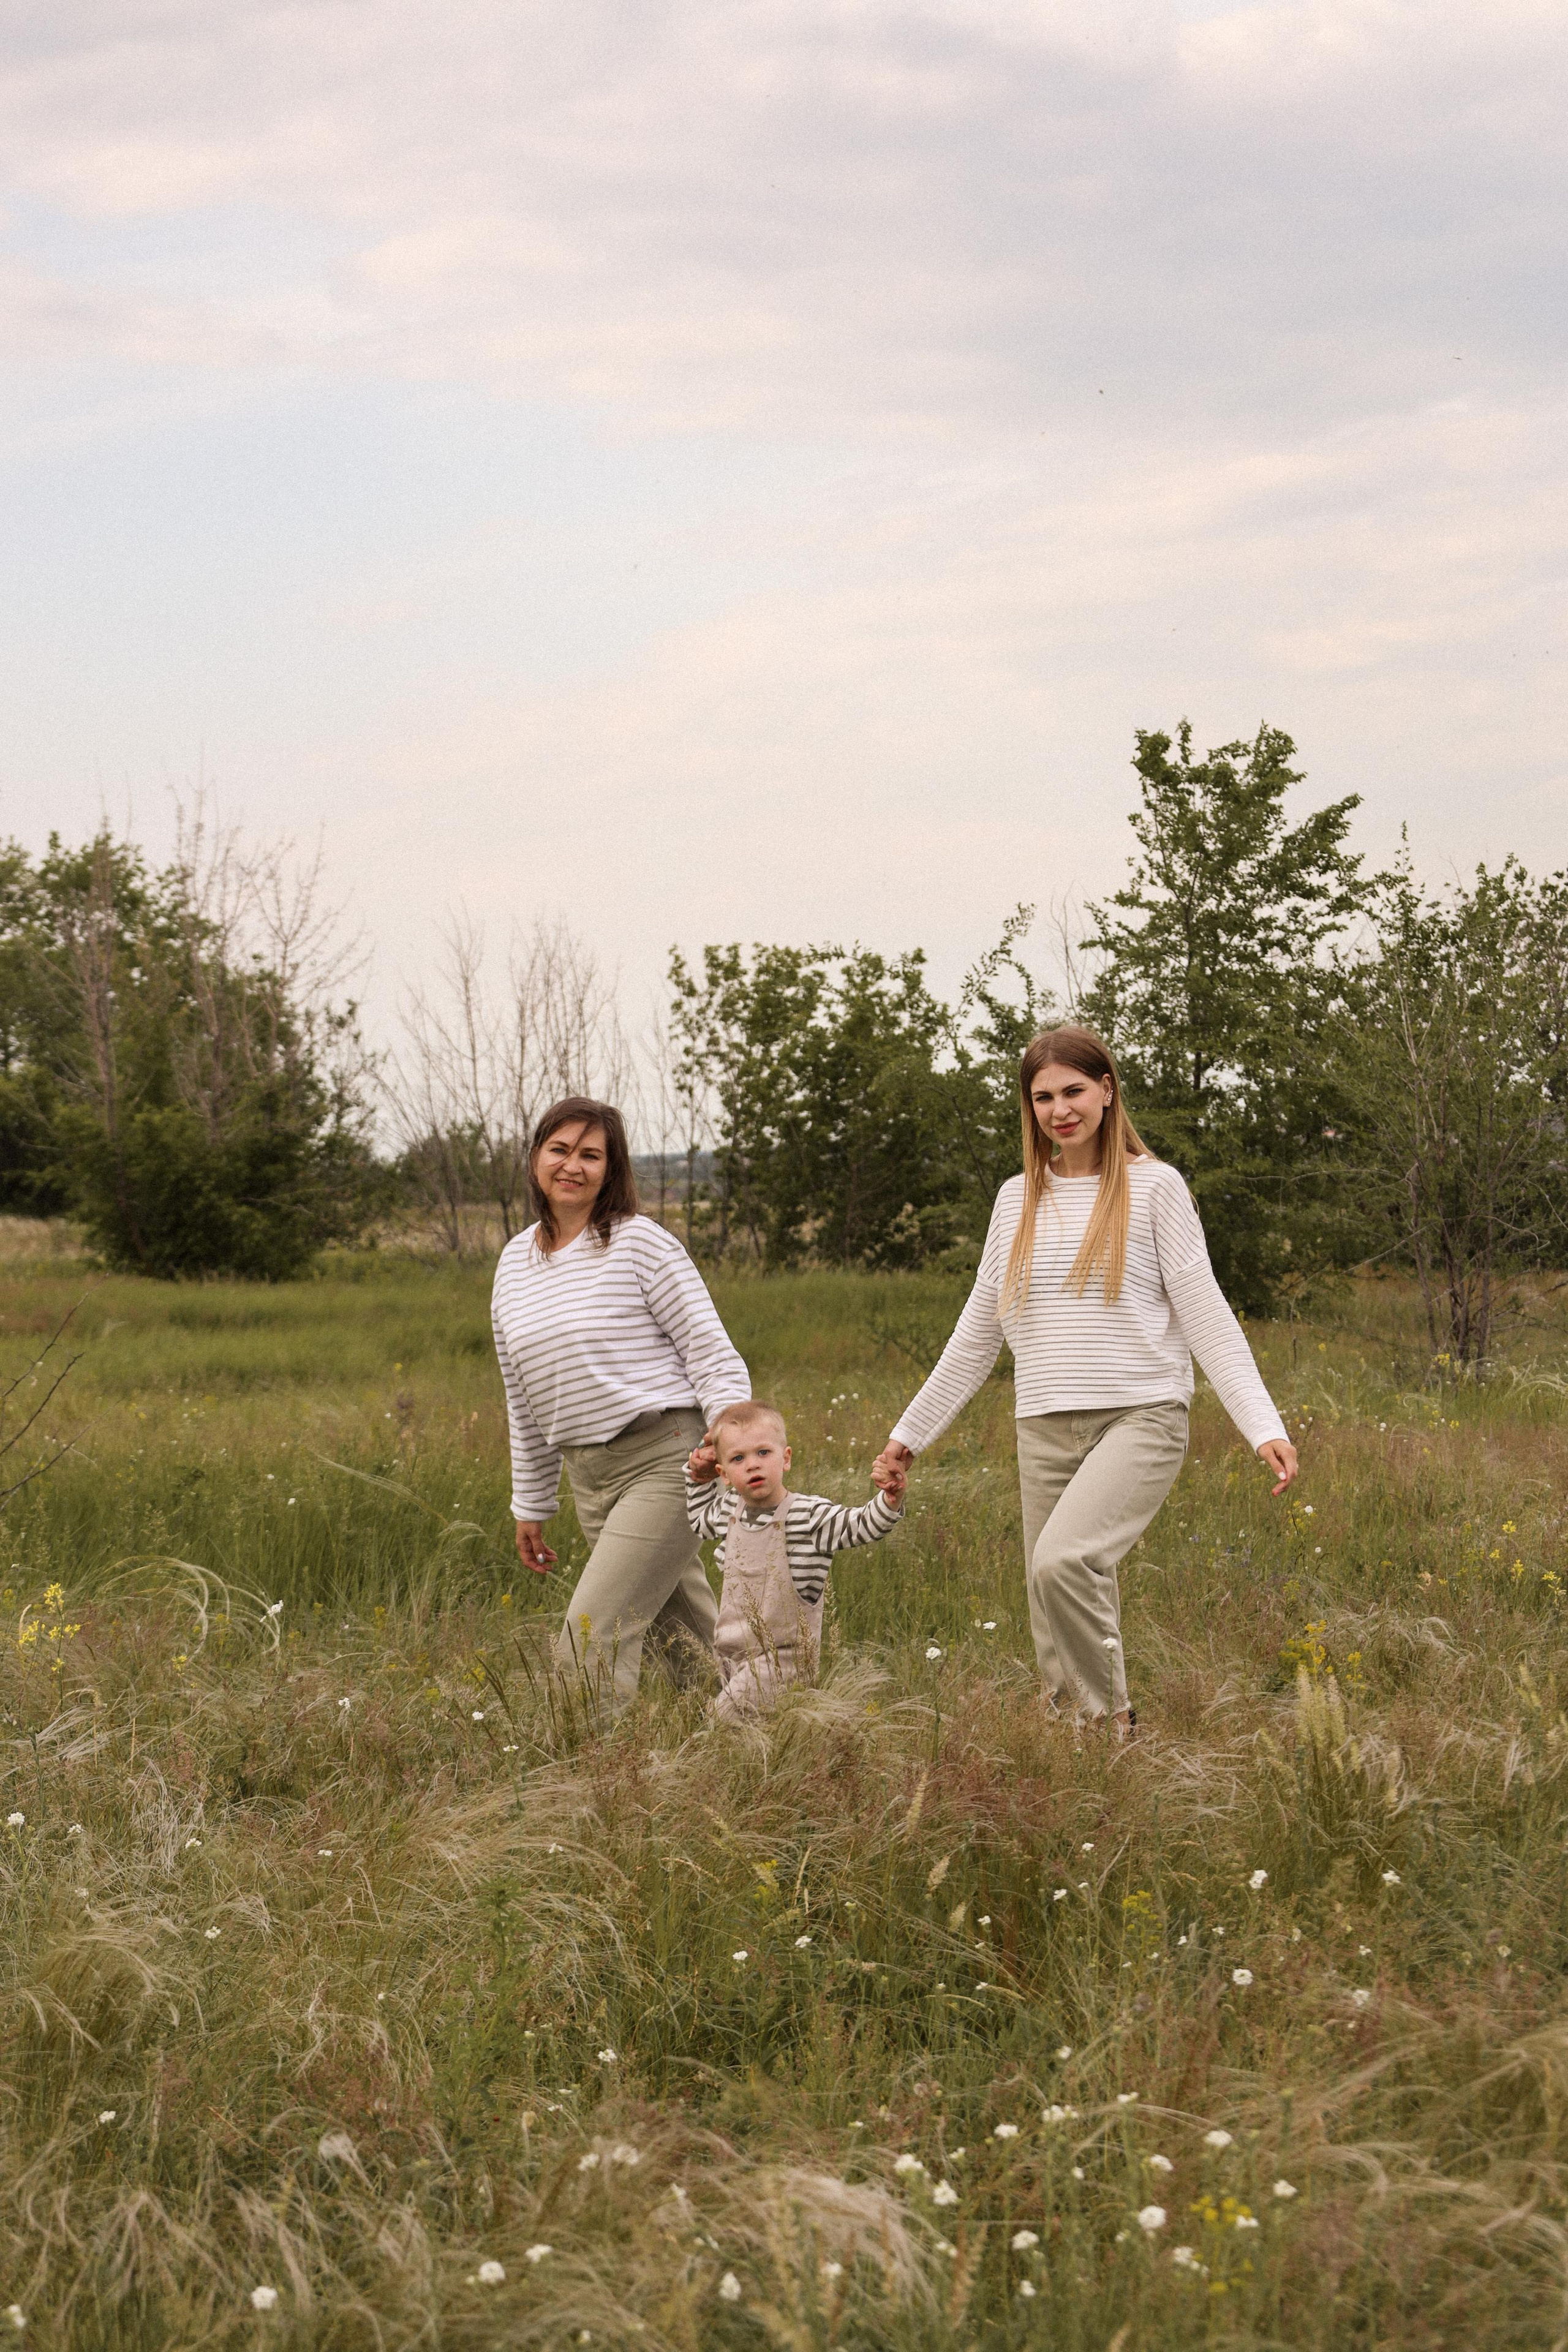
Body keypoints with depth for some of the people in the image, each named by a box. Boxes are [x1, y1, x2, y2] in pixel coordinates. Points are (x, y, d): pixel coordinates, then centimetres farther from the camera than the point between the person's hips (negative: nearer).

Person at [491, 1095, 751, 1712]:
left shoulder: (641, 1244, -6)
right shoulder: (515, 1262, 13)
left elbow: (712, 1355, -7)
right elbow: (524, 1400, 20)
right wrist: (530, 1506, 20)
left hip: (666, 1458, -6)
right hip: (591, 1478, 6)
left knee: (591, 1636, -14)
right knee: (687, 1644, 9)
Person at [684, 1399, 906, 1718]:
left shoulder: (810, 1516, -13)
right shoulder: (729, 1510, 7)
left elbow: (865, 1525, -21)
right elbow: (700, 1521, 31)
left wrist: (890, 1500, -40)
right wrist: (699, 1479, 18)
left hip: (782, 1659, -7)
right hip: (732, 1656, 7)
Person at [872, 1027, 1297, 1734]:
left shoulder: (1153, 1187, 2)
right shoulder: (1017, 1199, 15)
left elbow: (1205, 1315, -2)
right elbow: (978, 1333, 22)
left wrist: (1263, 1425, -13)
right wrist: (911, 1433, 23)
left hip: (1140, 1417, -5)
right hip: (1046, 1429, 5)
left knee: (1063, 1560, -29)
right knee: (1062, 1646, 1)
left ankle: (1114, 1720, -13)